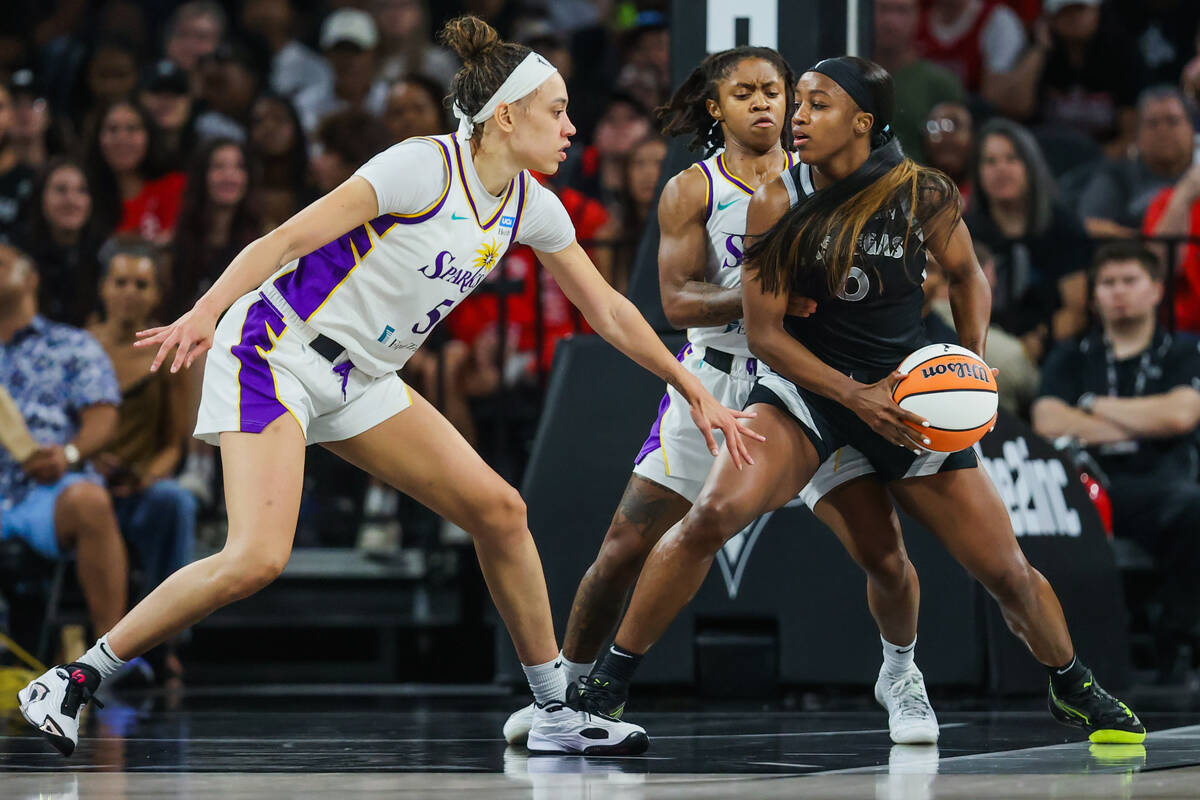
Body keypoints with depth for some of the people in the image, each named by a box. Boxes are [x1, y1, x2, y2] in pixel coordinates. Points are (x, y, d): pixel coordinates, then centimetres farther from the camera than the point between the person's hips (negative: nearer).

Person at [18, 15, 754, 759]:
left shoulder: (530, 206, 4)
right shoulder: (424, 168, -20)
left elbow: (608, 310, 15)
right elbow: (287, 238, -23)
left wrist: (695, 391, 16)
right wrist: (205, 311, -36)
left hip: (360, 381, 8)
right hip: (275, 353, -8)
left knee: (499, 509, 2)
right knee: (258, 558, -24)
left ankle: (556, 714, 13)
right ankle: (72, 682, -13)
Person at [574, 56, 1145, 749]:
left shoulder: (923, 195, -10)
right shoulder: (778, 202, -12)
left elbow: (966, 275, 10)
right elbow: (764, 332, -10)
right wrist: (855, 395, -20)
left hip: (906, 393, 1)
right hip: (806, 385, -1)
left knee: (1006, 571, 3)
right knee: (714, 514, -28)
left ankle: (1073, 690, 34)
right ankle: (610, 680, -16)